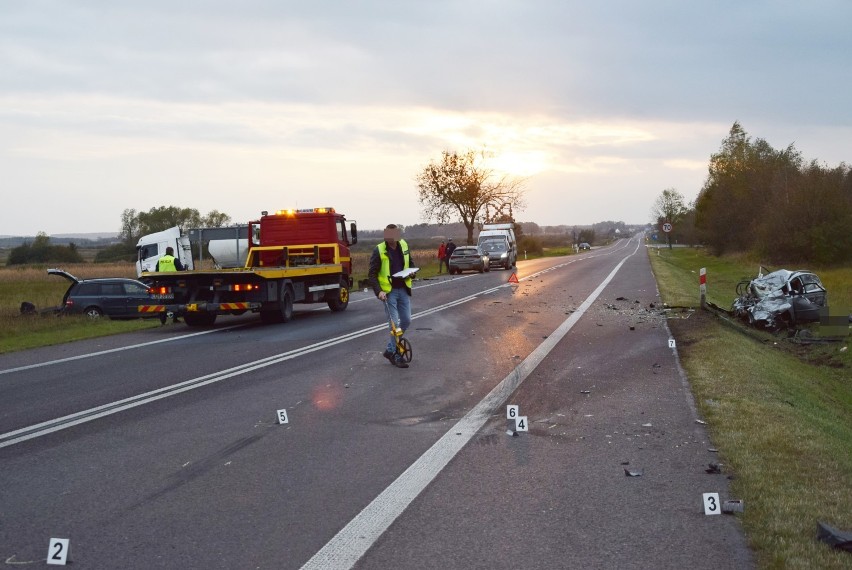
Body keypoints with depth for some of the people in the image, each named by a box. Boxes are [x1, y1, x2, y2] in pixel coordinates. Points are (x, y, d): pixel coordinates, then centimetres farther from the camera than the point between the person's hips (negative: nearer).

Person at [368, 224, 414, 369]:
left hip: (403, 290, 6)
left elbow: (410, 264, 18)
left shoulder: (403, 246, 3)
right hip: (389, 291, -5)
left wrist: (410, 273, -4)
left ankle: (390, 350, 23)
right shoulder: (379, 250, -11)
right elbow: (372, 274, -9)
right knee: (395, 323, -7)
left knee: (406, 321, 6)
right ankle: (396, 355, 4)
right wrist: (378, 291, -21)